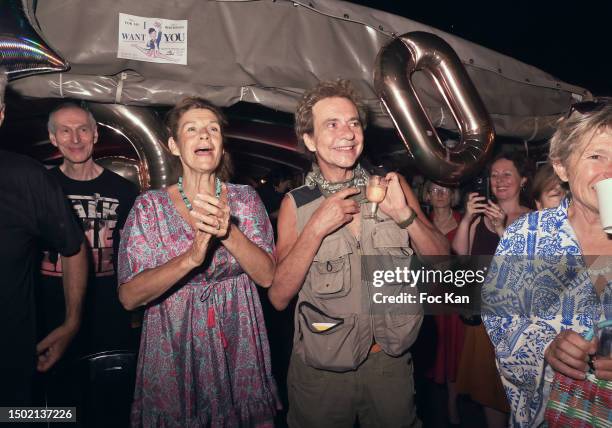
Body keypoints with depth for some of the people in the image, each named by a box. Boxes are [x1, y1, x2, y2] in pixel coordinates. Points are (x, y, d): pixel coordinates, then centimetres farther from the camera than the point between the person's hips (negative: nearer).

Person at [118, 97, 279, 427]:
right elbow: (129, 296, -13)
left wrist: (229, 233, -27)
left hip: (237, 351, 1)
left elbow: (267, 276, -9)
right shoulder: (149, 206, -6)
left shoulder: (246, 199, -2)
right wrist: (191, 257, -29)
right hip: (173, 357, -1)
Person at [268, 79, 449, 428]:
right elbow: (279, 297, -12)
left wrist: (404, 213, -20)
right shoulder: (296, 204, -8)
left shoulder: (389, 186, -4)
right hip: (321, 369, -1)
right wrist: (317, 228, -23)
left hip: (391, 362, 2)